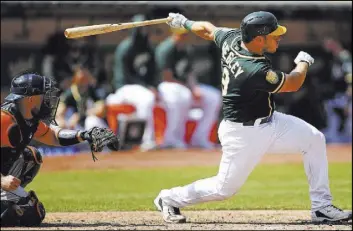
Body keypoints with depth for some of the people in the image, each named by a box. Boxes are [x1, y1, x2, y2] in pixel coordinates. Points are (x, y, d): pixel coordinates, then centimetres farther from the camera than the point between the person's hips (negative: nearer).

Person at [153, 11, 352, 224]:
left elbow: (207, 29, 12)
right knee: (224, 188, 2)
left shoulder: (232, 38, -8)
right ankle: (170, 199, 25)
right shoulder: (255, 71, -32)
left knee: (314, 139, -2)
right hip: (243, 134, -9)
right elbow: (292, 84, -16)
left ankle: (322, 207, 3)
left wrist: (185, 23, 33)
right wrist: (303, 62, 4)